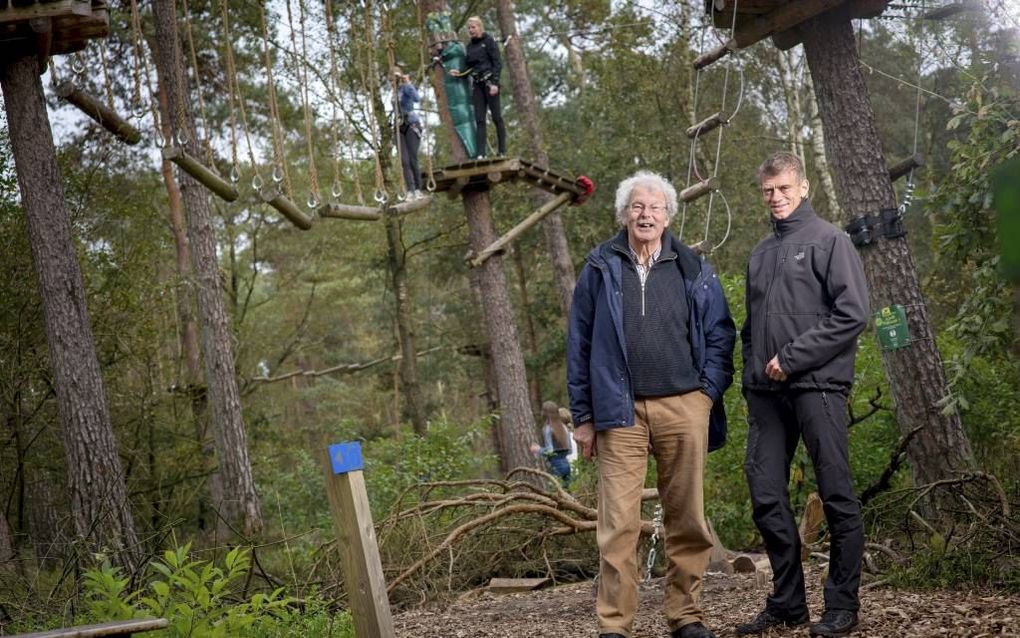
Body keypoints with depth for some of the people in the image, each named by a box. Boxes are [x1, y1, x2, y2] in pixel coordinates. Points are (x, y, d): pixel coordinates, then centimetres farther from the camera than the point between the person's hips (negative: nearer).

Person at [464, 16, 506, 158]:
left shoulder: (488, 41, 0)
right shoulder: (469, 46, 17)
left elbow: (497, 63, -6)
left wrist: (495, 82, -15)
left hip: (489, 82, -6)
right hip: (477, 85, 6)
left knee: (496, 117, -4)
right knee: (479, 120, -2)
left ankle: (503, 151, -2)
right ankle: (480, 153, -7)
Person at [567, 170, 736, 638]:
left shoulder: (693, 269, 9)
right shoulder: (600, 268, 7)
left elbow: (720, 334, 12)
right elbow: (579, 344, 8)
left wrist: (710, 391, -1)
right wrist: (583, 416, 5)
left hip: (684, 408, 1)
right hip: (621, 412, -1)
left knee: (687, 520, 6)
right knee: (619, 523, -6)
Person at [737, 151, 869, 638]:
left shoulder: (828, 241, -1)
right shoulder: (761, 254, 18)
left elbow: (852, 313, -11)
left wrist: (792, 357, -13)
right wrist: (753, 368, 9)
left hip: (818, 385, -6)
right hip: (766, 393, 6)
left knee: (837, 497, -1)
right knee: (766, 497, 5)